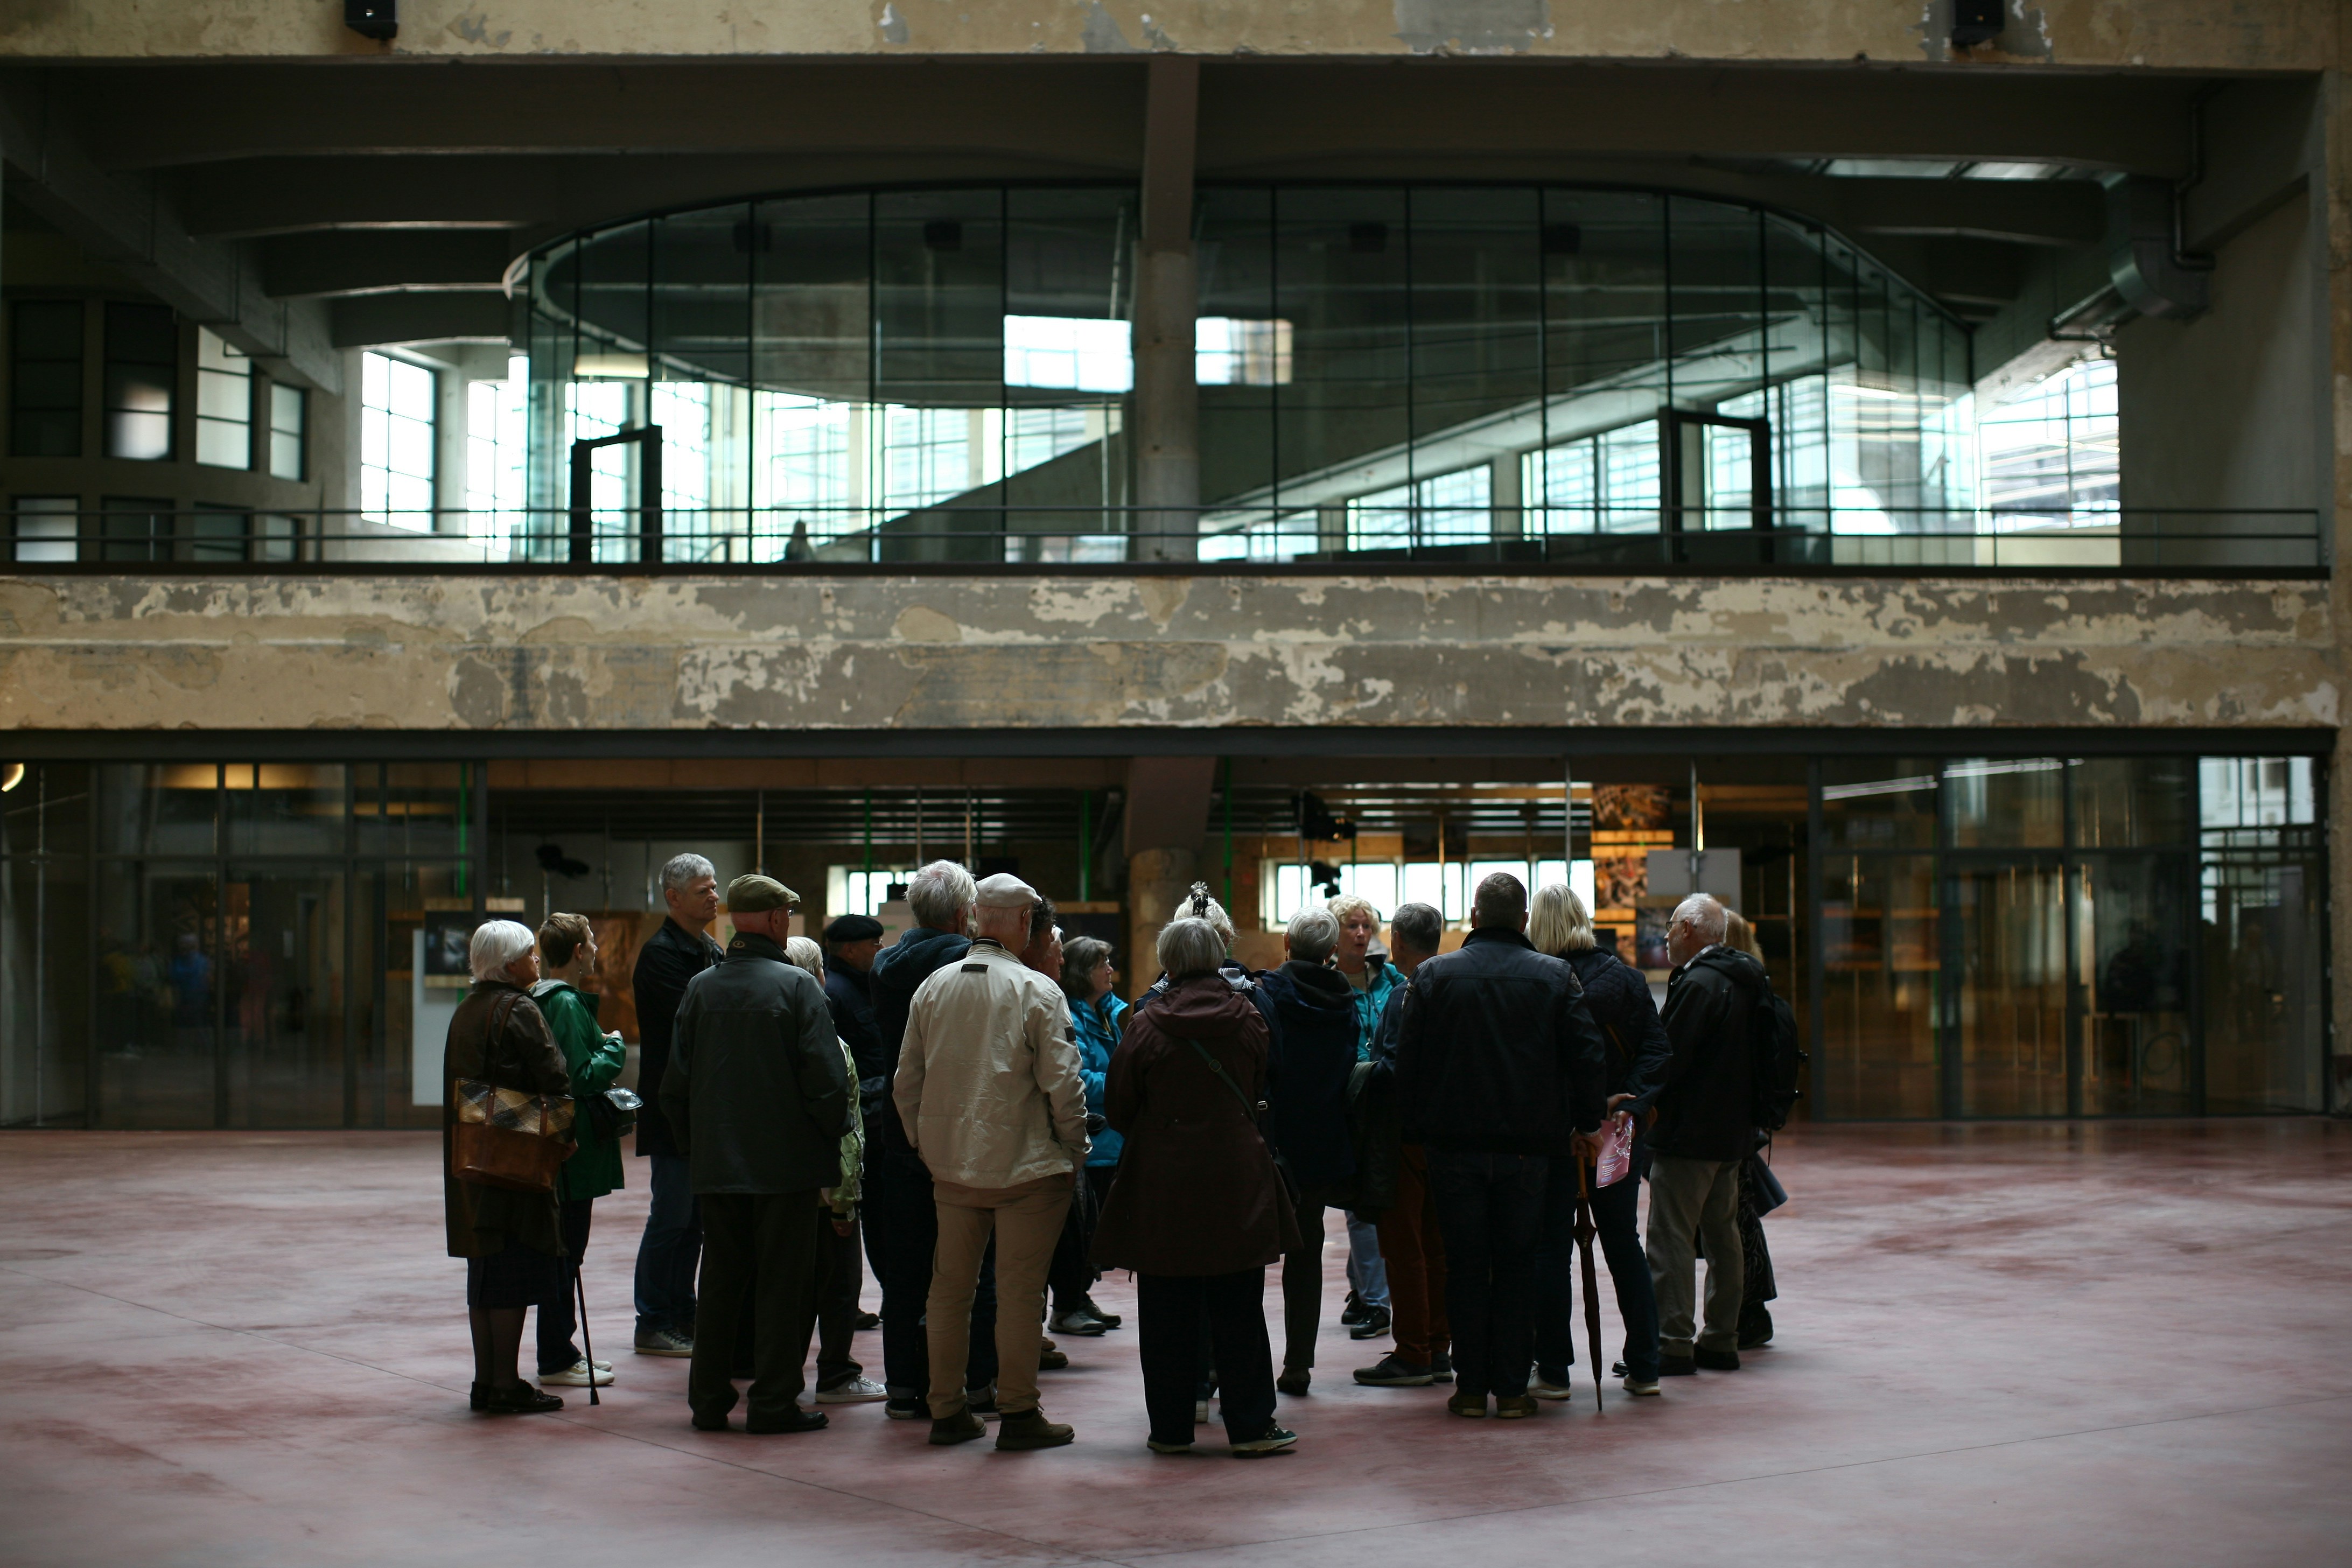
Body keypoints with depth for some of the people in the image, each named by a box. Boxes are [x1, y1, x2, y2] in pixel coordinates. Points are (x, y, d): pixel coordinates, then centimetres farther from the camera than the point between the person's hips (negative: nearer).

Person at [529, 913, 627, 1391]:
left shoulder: (545, 999, 13)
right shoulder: (566, 1004, -17)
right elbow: (582, 1077, -21)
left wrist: (605, 1076, 11)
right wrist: (615, 1049, -7)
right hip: (573, 1147, -10)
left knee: (566, 1249, 16)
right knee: (566, 1251, -3)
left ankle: (561, 1350, 23)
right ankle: (556, 1361, 3)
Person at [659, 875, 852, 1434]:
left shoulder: (701, 988, 3)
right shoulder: (797, 986, -10)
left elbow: (675, 1083, 6)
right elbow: (826, 1077, -15)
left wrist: (693, 1147, 16)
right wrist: (832, 1135, 1)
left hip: (716, 1161, 4)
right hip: (786, 1159, -4)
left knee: (721, 1281, 13)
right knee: (784, 1282, 3)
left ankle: (709, 1399, 17)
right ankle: (774, 1402, 4)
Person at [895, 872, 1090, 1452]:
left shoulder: (934, 987, 5)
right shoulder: (1037, 991, -10)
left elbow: (907, 1079, 10)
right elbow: (1061, 1082, -12)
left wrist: (923, 1144, 21)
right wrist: (1075, 1152, 0)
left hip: (952, 1165, 5)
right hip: (1026, 1164, -5)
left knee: (950, 1287, 12)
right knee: (1020, 1290, 1)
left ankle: (947, 1410, 18)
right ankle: (1018, 1412, 5)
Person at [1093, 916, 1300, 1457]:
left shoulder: (1148, 1027, -8)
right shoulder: (1248, 1020, -1)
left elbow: (1119, 1107, -1)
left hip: (1163, 1182, -1)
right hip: (1238, 1181, 1)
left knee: (1167, 1314, 7)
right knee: (1238, 1311, 7)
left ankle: (1170, 1427, 11)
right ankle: (1251, 1426, 8)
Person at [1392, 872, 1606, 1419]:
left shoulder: (1433, 975, 0)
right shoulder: (1555, 976, -1)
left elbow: (1406, 1060, 0)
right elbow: (1587, 1053, -2)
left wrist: (1415, 1128, 9)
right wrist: (1585, 1123, 9)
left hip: (1454, 1145, 0)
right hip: (1527, 1145, 0)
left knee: (1465, 1266, 6)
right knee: (1516, 1266, 7)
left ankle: (1470, 1387, 8)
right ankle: (1512, 1388, 7)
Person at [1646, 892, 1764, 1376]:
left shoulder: (1699, 984, -17)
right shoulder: (1741, 982, 13)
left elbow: (1670, 1058, -19)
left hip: (1688, 1135, -10)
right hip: (1733, 1131, 10)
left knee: (1671, 1238, -7)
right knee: (1722, 1236, 13)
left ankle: (1673, 1345, -8)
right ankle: (1721, 1340, 18)